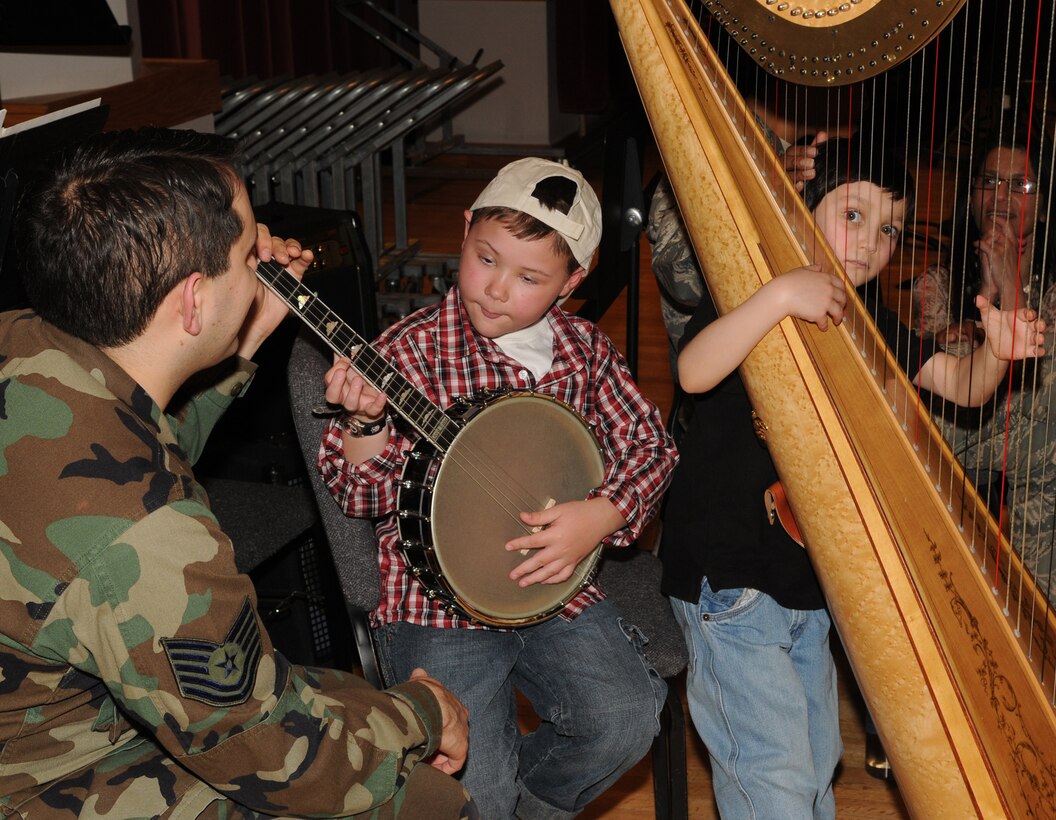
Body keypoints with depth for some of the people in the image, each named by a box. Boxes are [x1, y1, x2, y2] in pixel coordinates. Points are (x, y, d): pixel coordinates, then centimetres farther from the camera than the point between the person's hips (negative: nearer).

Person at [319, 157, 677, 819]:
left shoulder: (583, 348, 2)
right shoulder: (412, 351, -10)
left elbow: (649, 441, 4)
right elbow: (366, 497, -11)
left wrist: (601, 514, -13)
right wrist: (367, 422, -31)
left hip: (557, 589, 4)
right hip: (438, 607, -4)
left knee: (628, 722, -12)